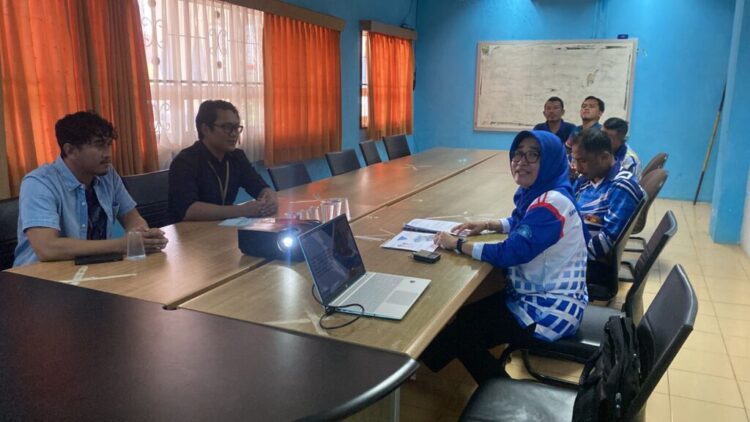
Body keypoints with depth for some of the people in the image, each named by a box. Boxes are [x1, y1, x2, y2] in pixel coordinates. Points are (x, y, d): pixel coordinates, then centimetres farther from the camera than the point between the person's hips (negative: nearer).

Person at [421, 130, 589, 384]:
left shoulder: (551, 203, -26)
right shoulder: (539, 193, 3)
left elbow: (510, 254, -30)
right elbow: (522, 224, 23)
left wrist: (457, 244, -18)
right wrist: (488, 225, 5)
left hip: (550, 311, -9)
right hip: (541, 297, 10)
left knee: (460, 330, -2)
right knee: (468, 312, 17)